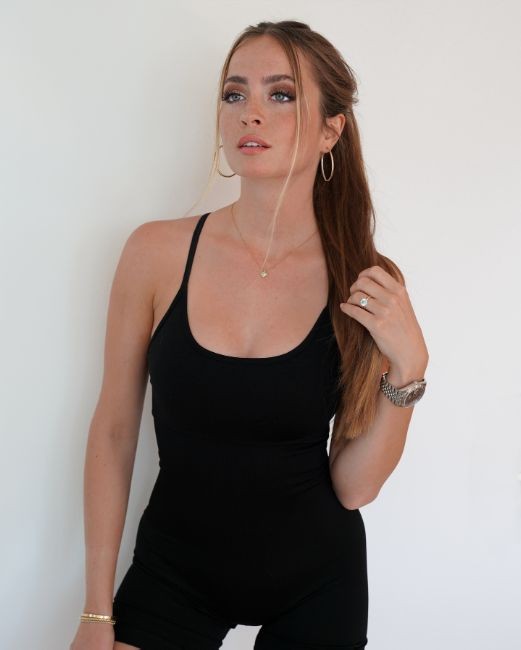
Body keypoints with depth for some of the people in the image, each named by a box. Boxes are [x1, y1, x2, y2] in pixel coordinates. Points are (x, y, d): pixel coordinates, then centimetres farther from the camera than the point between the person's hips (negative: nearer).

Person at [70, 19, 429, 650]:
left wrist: (406, 368, -22)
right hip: (173, 570, 0)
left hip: (315, 583, 1)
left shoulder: (368, 285, -12)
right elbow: (113, 432, -6)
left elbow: (354, 486, -8)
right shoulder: (157, 253, -13)